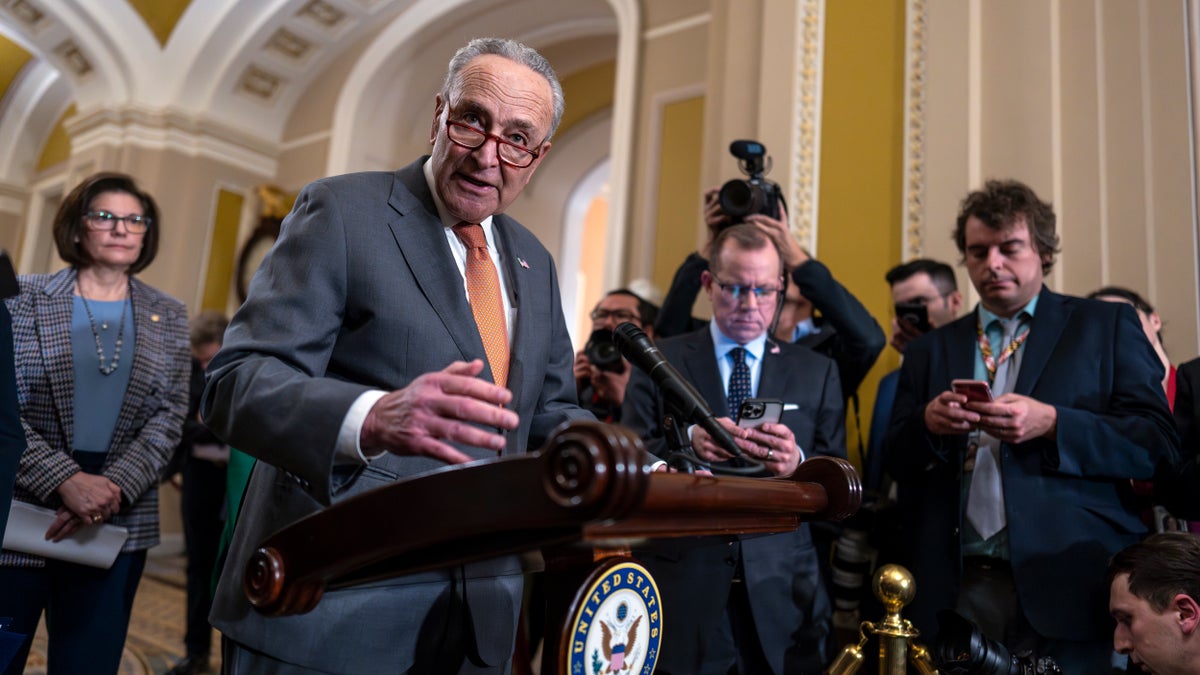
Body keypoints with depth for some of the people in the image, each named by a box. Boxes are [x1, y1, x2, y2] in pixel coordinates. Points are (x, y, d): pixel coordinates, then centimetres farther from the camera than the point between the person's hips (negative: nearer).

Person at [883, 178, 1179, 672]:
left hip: (1068, 587, -1)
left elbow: (1158, 445, -3)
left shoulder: (1107, 327, 6)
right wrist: (927, 423, -12)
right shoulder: (929, 350, 11)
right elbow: (895, 464, 9)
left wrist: (1052, 424, -18)